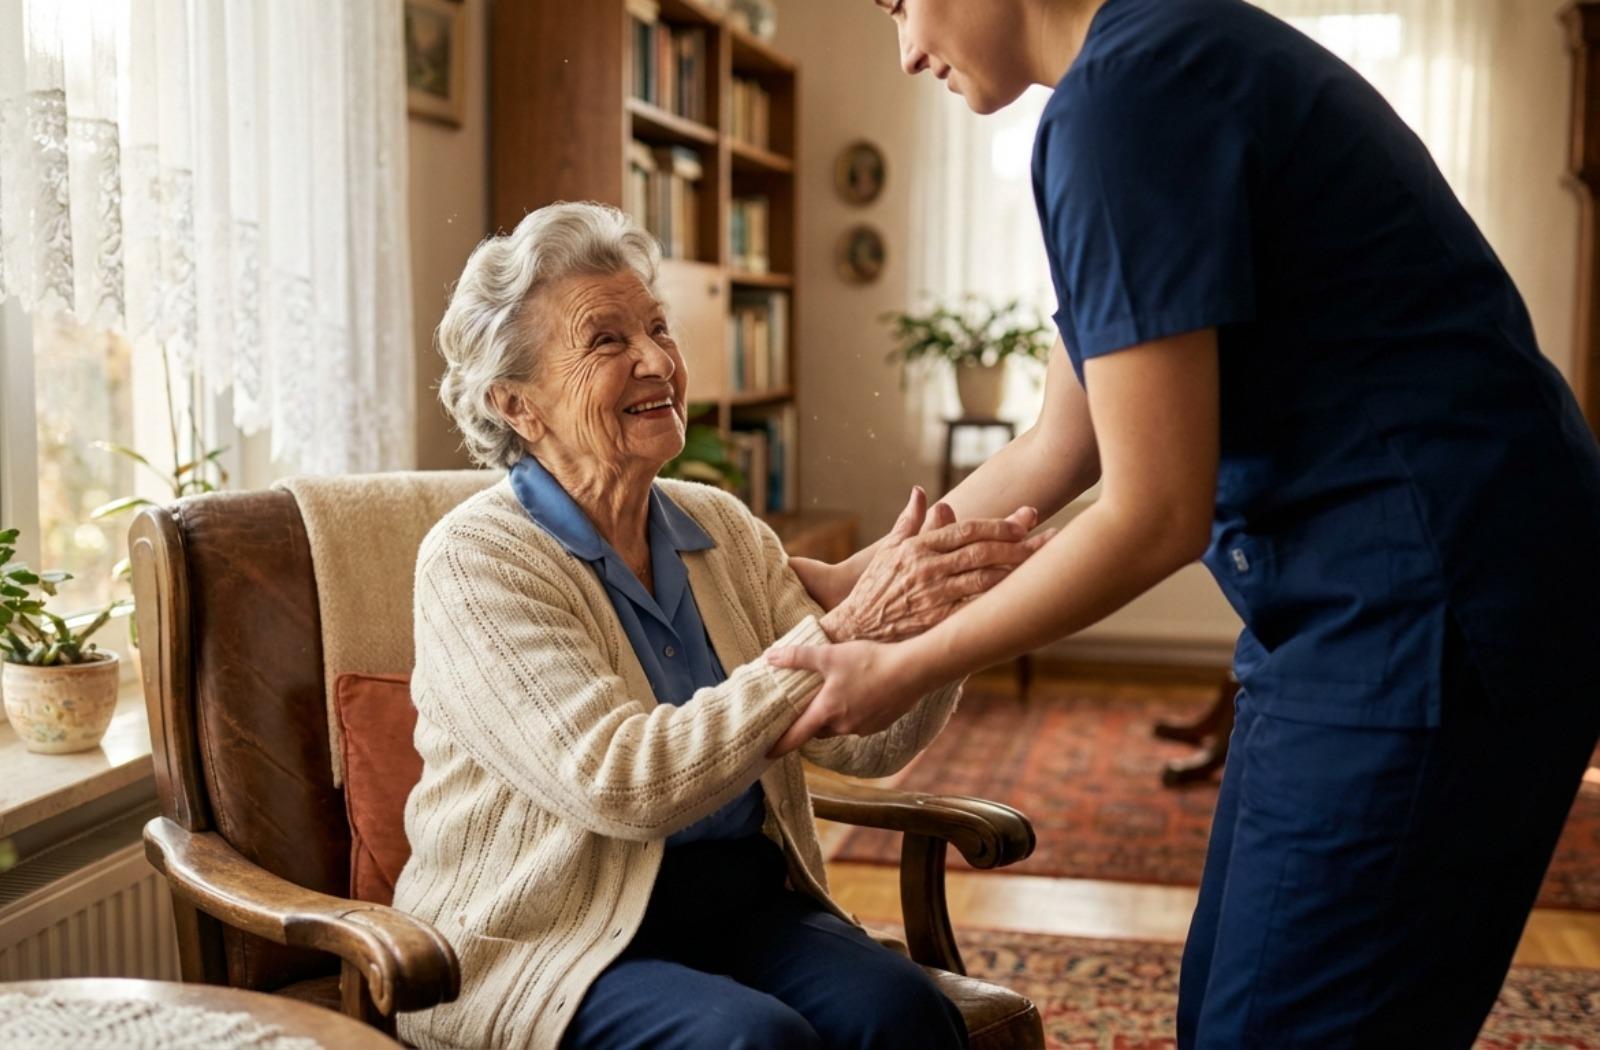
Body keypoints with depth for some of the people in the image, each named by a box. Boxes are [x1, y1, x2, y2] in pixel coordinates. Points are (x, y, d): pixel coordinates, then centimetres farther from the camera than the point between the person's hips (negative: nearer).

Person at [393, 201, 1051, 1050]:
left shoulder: (725, 529, 6)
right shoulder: (474, 558, -11)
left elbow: (864, 740, 0)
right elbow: (618, 783, -24)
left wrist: (939, 611, -20)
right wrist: (841, 632, -28)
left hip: (743, 903, 5)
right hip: (549, 944, -5)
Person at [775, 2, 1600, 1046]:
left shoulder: (1122, 91, -17)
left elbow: (1155, 515, -18)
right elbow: (1058, 450, 18)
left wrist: (903, 669, -7)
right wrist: (856, 583, 20)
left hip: (1434, 607, -10)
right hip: (1360, 604, 10)